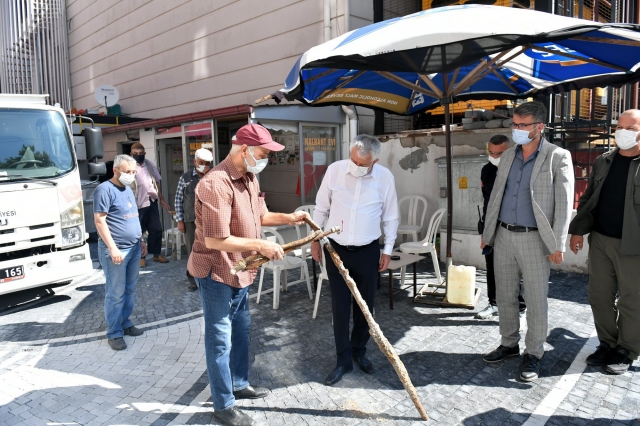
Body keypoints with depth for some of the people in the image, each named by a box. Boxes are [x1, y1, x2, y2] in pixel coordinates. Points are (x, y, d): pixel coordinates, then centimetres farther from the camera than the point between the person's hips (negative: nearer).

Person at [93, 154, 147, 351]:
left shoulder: (127, 189, 15)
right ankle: (114, 333, 9)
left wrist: (141, 240, 20)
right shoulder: (105, 189, -11)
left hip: (134, 248, 8)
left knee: (130, 290, 14)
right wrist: (112, 247, -20)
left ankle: (125, 324, 27)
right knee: (116, 293, -1)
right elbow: (99, 220, -16)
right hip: (116, 250, -8)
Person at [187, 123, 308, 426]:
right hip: (216, 273, -9)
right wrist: (261, 246, -25)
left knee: (241, 329, 22)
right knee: (220, 339, 5)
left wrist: (287, 218, 2)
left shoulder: (250, 178, 4)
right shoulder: (216, 184, -27)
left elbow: (259, 215, 18)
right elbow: (215, 240, -30)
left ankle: (239, 385, 42)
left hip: (239, 270, 10)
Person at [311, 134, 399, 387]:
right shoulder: (335, 170, -9)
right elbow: (321, 208, 2)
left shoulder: (385, 178, -9)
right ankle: (343, 359, 19)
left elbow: (390, 217, 2)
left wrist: (388, 250, 4)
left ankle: (359, 351, 33)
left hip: (368, 252, 0)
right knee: (340, 307, 5)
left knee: (365, 306, 12)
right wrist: (315, 239, 4)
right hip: (337, 249, 0)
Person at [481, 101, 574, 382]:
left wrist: (557, 244, -14)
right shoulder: (508, 156, 10)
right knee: (505, 297, 13)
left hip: (534, 239, -5)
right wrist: (487, 232, 14)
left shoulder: (558, 158, -6)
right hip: (504, 235, 5)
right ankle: (509, 344, 30)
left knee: (536, 300, 5)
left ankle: (532, 354, 20)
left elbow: (563, 203, -10)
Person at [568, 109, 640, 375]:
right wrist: (578, 229, 6)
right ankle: (607, 343, 28)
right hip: (600, 241, 5)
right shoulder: (603, 162, 11)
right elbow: (588, 199, 15)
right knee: (600, 296, 11)